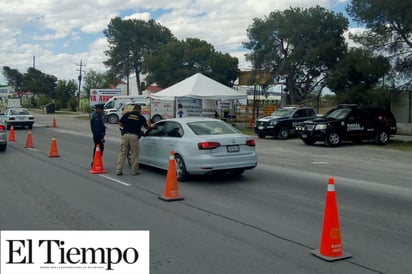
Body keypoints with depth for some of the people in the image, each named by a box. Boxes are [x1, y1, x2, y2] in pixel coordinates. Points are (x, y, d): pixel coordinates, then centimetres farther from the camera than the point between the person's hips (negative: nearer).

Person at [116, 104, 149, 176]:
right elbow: (146, 127, 20)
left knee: (122, 153, 6)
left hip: (125, 135, 2)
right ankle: (134, 171, 12)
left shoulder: (127, 114, 8)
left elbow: (120, 123, 9)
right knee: (134, 154, 7)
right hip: (134, 136, -2)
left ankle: (118, 170, 5)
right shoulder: (141, 117, 7)